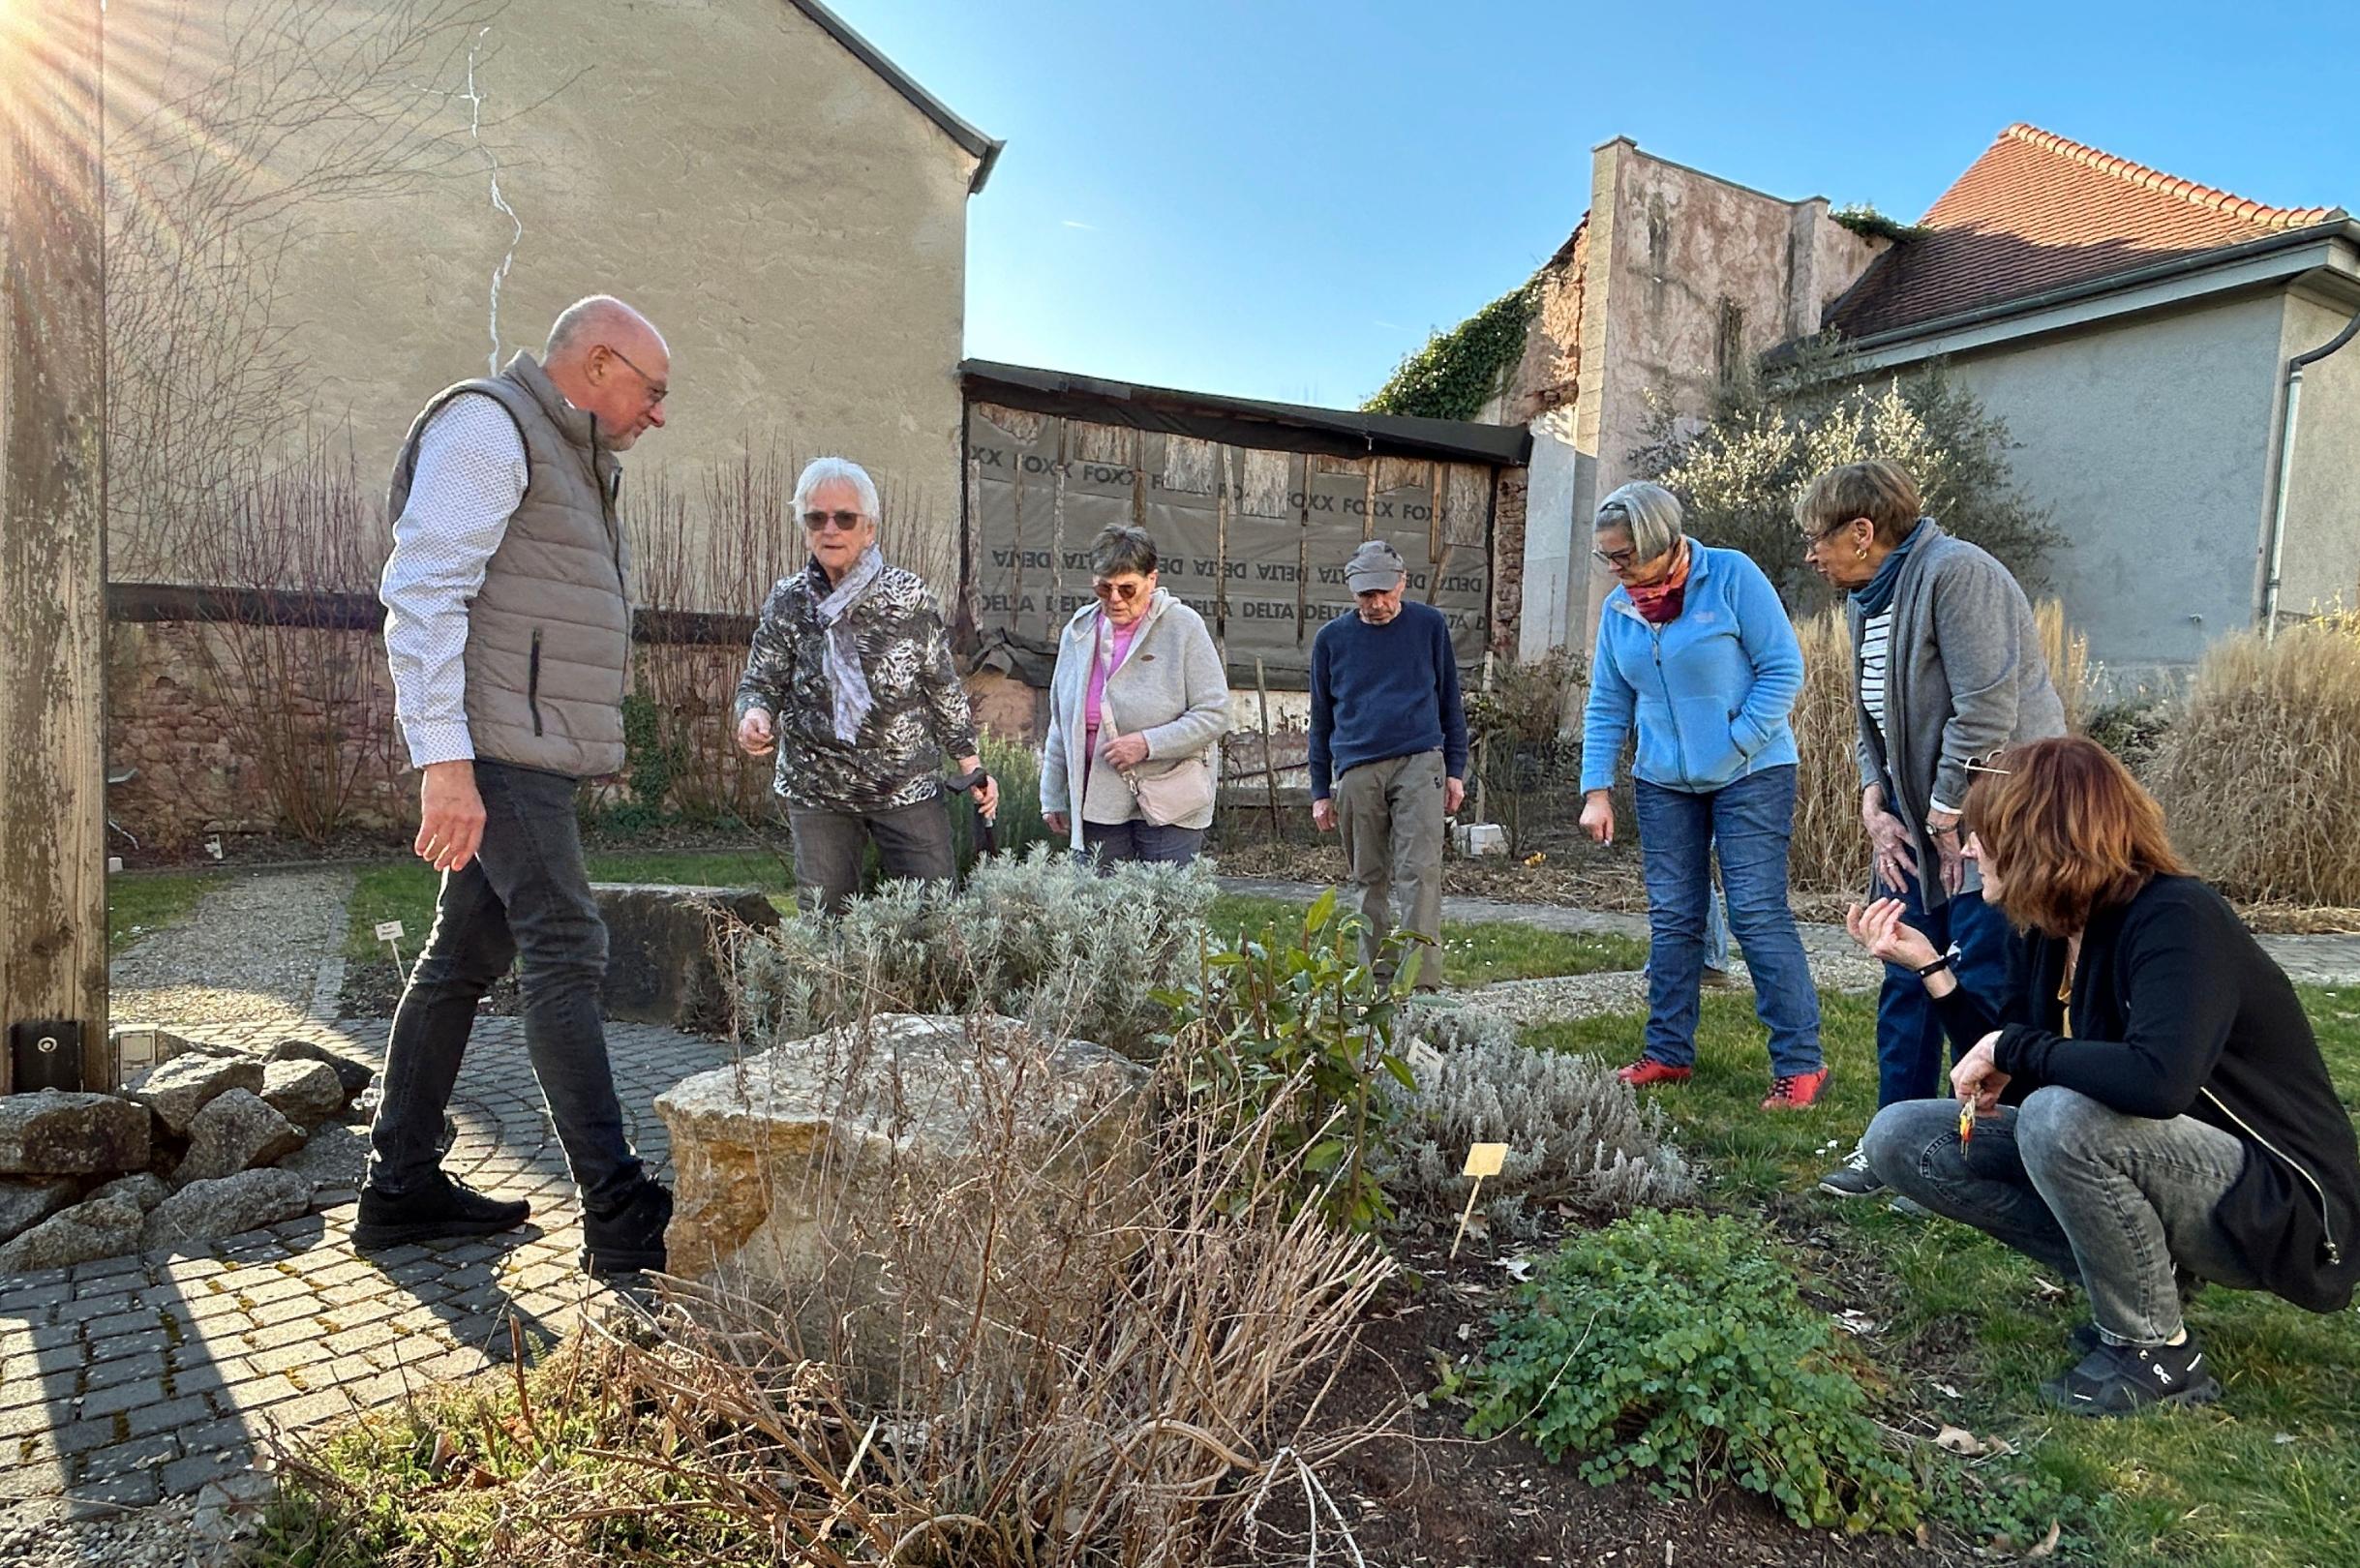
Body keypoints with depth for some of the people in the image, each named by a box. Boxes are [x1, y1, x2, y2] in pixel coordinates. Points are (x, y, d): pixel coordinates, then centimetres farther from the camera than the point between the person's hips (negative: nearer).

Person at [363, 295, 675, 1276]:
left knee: (467, 958, 12)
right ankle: (618, 1214, -8)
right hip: (499, 749, -10)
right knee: (565, 957, -11)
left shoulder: (567, 455, 23)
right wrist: (444, 762, -24)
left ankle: (400, 1188, 22)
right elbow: (422, 591, -17)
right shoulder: (487, 425, -8)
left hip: (532, 753, 10)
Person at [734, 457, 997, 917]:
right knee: (823, 919, 7)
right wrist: (755, 715, -21)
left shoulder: (910, 595, -3)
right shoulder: (787, 601, 1)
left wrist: (971, 762, -1)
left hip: (909, 787, -1)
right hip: (816, 790, 1)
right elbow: (760, 682, 2)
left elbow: (944, 687, 2)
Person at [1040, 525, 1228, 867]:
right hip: (1098, 803, 4)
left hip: (1169, 806, -4)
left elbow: (1214, 714, -7)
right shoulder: (1078, 632, 10)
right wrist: (1053, 797, 18)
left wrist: (1148, 743, -17)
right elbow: (1061, 722, 18)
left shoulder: (1183, 627, -4)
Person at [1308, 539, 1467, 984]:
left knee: (1420, 872, -11)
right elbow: (1321, 720, 14)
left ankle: (1422, 981, -11)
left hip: (1419, 763, -2)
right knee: (1368, 879, 6)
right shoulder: (1331, 638, 8)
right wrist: (1321, 791, 12)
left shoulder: (1430, 625, 7)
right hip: (1356, 770, 2)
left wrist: (1455, 769, 9)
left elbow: (1449, 702, 14)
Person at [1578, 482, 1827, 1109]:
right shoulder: (1618, 609, 4)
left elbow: (1783, 668, -11)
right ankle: (1669, 1052, 18)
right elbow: (1607, 705, 8)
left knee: (1759, 915, -8)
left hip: (1751, 774, -5)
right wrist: (1597, 791, 1)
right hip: (1664, 782, 5)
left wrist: (1734, 748, -15)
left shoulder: (1731, 575, -11)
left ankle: (1801, 1063, 1)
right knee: (1672, 919, 8)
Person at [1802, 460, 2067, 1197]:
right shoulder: (1867, 597, 13)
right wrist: (1875, 806, 3)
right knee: (1906, 981, 12)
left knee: (1985, 991, -4)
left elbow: (1986, 709, -21)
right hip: (1918, 822, 9)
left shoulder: (1956, 573, -15)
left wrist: (1947, 820, -15)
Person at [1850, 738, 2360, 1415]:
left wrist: (2011, 1046, -27)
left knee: (2060, 1115, -36)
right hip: (2170, 1167, 8)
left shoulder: (2174, 919, -24)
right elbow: (2012, 1075, 5)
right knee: (1899, 1138, -3)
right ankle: (2144, 1279, 4)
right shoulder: (2041, 938, 0)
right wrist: (1930, 967, -2)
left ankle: (2156, 1355, -11)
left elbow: (2158, 1080, -42)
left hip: (2283, 1210, -8)